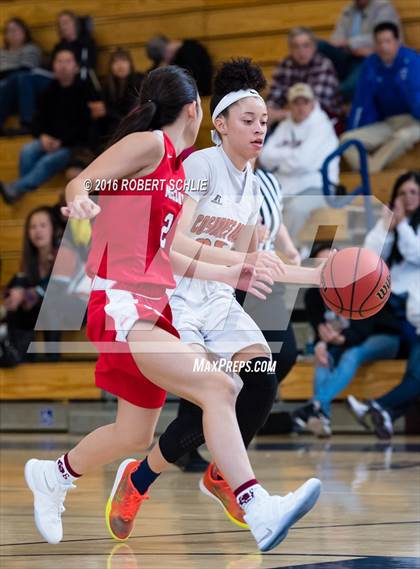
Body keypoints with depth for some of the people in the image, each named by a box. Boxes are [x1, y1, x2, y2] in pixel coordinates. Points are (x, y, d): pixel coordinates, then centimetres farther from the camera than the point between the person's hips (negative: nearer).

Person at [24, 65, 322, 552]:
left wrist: (231, 275, 27)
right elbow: (79, 182, -16)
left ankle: (52, 475, 42)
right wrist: (80, 198, -39)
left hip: (152, 308, 10)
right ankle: (259, 512, -31)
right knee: (218, 388, -24)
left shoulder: (177, 170, 19)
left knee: (135, 433, 18)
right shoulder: (147, 144, -6)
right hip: (122, 306, -10)